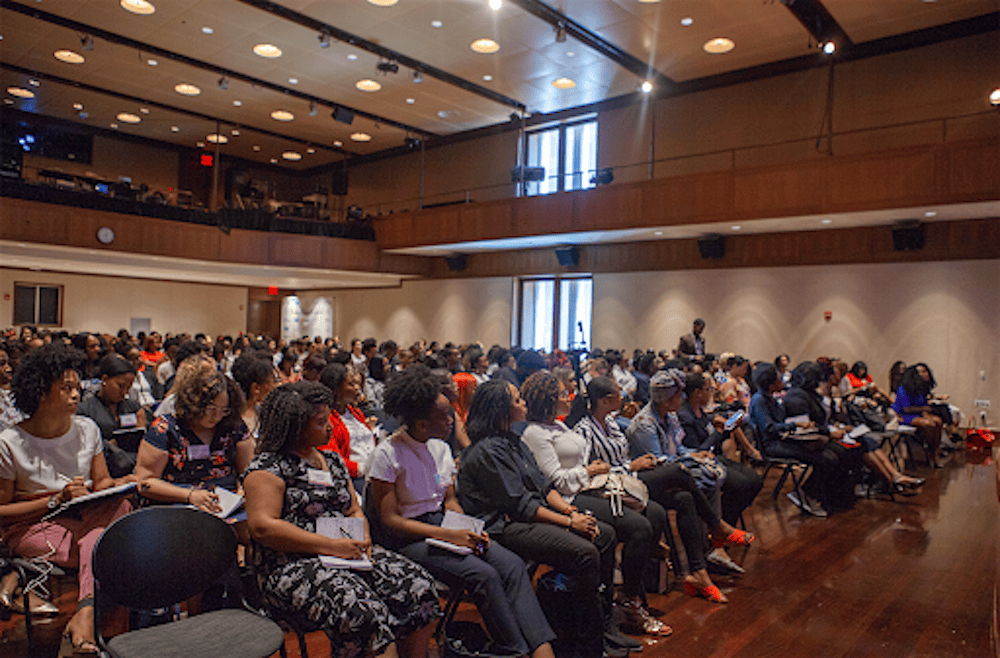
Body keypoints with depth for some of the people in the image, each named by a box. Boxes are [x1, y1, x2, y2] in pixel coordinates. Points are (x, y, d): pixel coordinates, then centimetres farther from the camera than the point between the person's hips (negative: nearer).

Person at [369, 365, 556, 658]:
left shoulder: (441, 448, 7)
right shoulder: (387, 454, -13)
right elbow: (390, 520, -15)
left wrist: (469, 529, -8)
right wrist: (449, 535, -23)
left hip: (442, 524, 6)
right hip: (408, 538, -6)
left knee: (512, 565, -17)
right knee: (484, 574, -28)